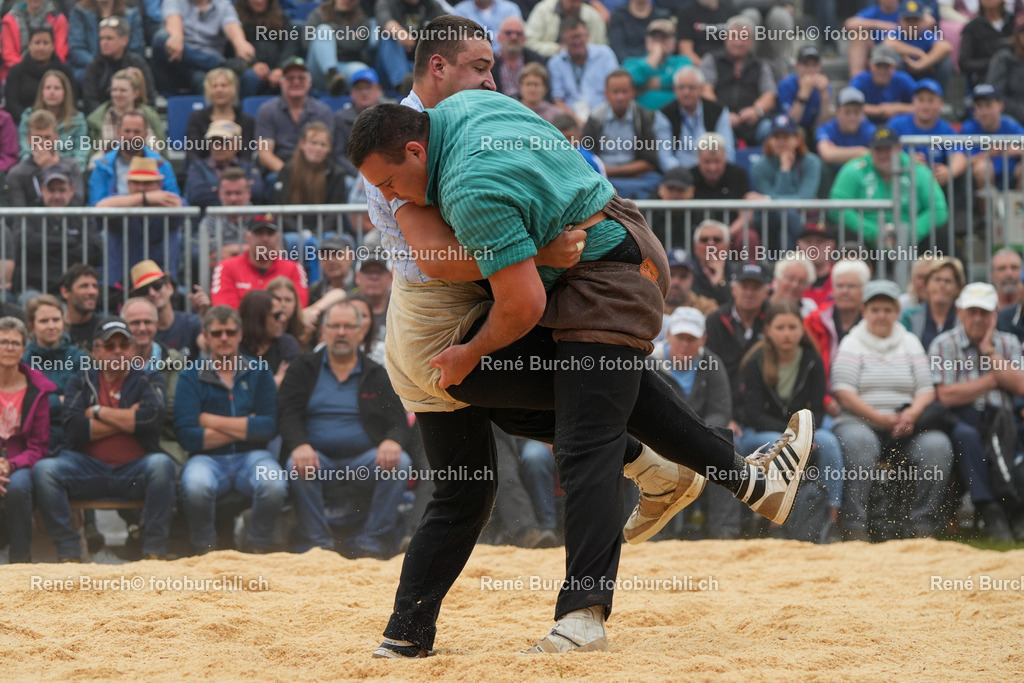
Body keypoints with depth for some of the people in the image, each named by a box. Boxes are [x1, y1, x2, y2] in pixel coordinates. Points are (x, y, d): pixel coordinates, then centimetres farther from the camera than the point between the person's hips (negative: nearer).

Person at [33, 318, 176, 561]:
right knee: (44, 469, -26)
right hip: (88, 467, 1)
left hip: (134, 471, -1)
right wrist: (127, 419, -5)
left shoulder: (148, 381, 11)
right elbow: (73, 430, -4)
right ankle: (68, 552, -21)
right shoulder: (81, 382, 14)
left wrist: (99, 412, -4)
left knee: (161, 464, -34)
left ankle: (154, 551, -25)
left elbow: (151, 417, -12)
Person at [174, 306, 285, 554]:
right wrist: (245, 428, -6)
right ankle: (205, 549, -6)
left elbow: (269, 426, -5)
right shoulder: (191, 378, 6)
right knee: (195, 488, -36)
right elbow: (187, 435, -8)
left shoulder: (259, 373, 10)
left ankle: (258, 547, -4)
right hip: (208, 458, -1)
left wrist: (212, 421, -6)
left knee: (274, 486, -33)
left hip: (251, 456, 1)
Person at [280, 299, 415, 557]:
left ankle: (371, 541, -26)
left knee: (400, 463, -29)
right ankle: (316, 542, -29)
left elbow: (400, 424, 7)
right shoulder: (303, 369, 14)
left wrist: (393, 441, -20)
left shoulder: (377, 376, 16)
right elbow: (288, 415, 1)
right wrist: (299, 445, -23)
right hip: (319, 458, -1)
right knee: (298, 467, -35)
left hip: (364, 462, 1)